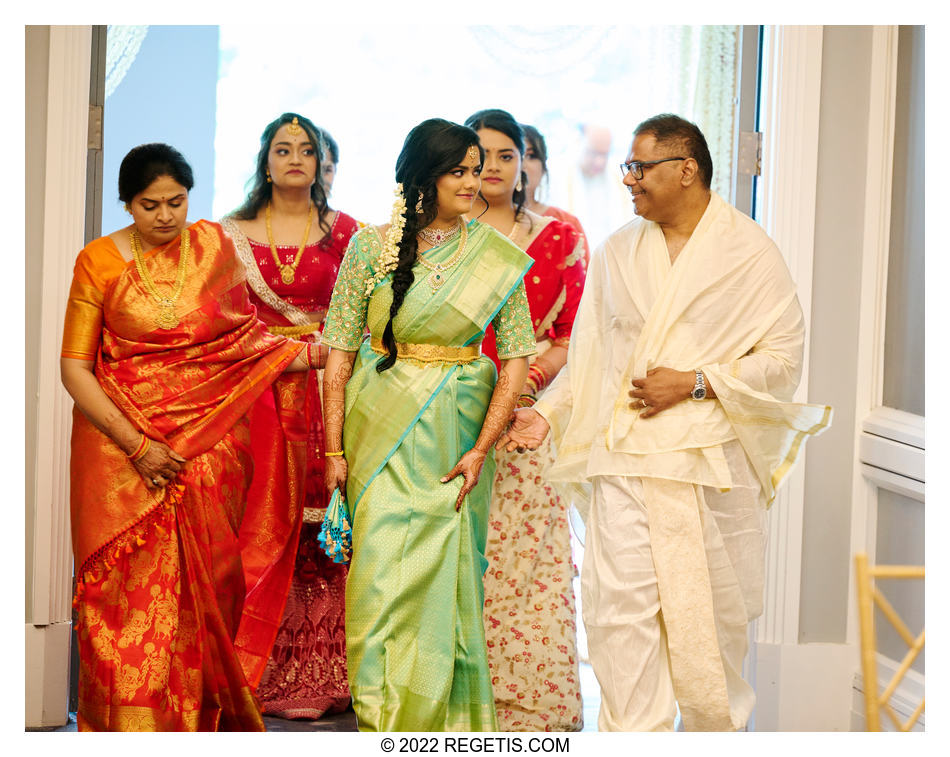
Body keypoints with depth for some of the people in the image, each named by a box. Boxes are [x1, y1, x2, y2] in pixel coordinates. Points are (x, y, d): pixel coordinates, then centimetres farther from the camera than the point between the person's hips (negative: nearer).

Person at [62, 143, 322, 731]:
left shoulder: (216, 245, 8)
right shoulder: (100, 261, 0)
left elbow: (243, 338, 16)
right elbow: (74, 367, -3)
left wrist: (313, 353, 0)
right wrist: (137, 445, -11)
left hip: (209, 441, 2)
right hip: (123, 444, -2)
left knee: (202, 585, -2)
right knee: (128, 590, -5)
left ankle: (197, 720, 8)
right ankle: (125, 725, 3)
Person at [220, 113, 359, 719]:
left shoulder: (343, 231, 9)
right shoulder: (235, 232, 10)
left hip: (324, 391, 0)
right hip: (255, 391, 0)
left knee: (318, 527, -5)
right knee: (261, 527, -6)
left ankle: (316, 675, 0)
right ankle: (263, 674, -2)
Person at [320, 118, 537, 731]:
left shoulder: (494, 256, 1)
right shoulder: (370, 247, -1)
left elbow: (516, 358, -1)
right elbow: (340, 352, 0)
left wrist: (481, 450, -9)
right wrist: (335, 449, -4)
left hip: (454, 437, 1)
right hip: (382, 432, -1)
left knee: (442, 580, 3)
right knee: (382, 572, -5)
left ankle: (437, 720, 17)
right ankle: (382, 717, 10)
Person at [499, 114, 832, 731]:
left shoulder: (749, 251, 0)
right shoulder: (617, 252, 12)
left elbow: (784, 356, -5)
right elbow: (590, 354, 18)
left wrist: (695, 384, -12)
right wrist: (547, 413, 5)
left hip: (711, 461, -3)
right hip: (623, 459, 3)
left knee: (711, 607, 4)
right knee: (621, 609, -4)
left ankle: (717, 728, 22)